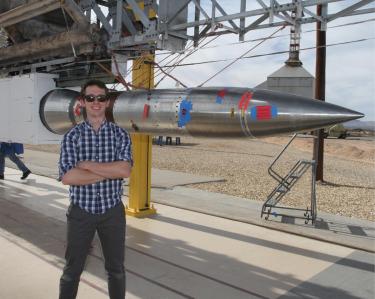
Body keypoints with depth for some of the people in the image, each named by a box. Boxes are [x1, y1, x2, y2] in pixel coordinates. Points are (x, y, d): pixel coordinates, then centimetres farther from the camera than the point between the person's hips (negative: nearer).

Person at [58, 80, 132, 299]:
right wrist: (110, 171, -17)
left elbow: (125, 170, -17)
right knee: (72, 269, 14)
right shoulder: (72, 136, -4)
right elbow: (67, 177, -17)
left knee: (116, 268, 16)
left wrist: (88, 165, -17)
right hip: (81, 212, 0)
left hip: (112, 211, 1)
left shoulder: (120, 134, -2)